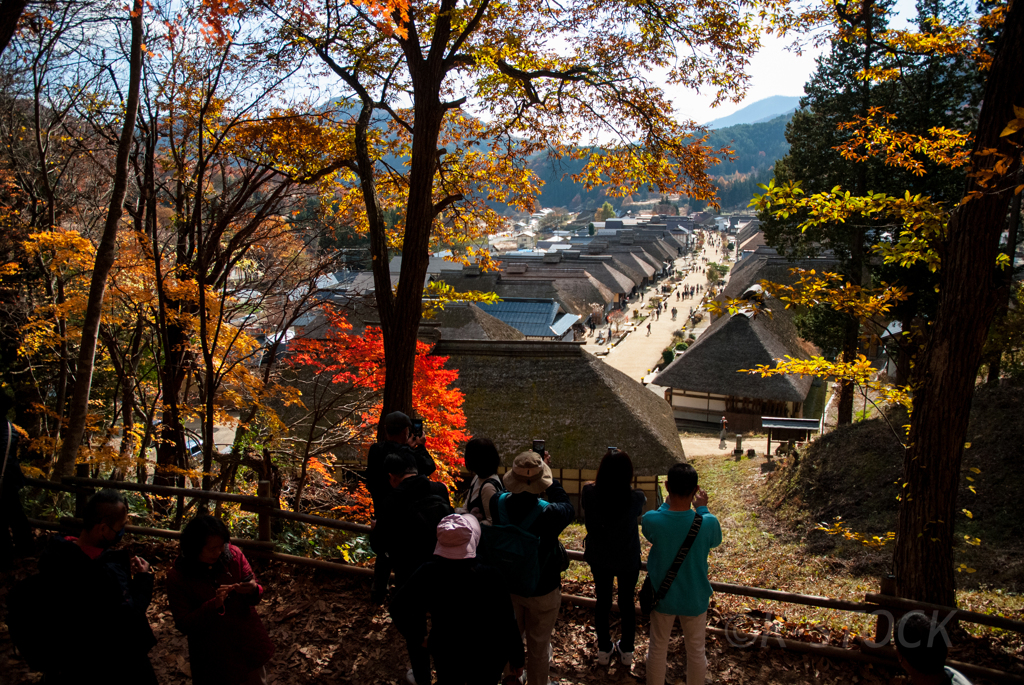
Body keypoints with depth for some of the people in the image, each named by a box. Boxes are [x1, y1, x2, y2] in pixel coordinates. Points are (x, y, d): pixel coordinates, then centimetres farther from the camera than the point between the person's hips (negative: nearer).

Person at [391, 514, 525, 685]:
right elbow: (506, 622, -18)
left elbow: (399, 609, -11)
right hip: (486, 661, -2)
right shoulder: (488, 576, -27)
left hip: (446, 656, 2)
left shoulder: (427, 573, -21)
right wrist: (517, 658, -4)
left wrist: (419, 636, 5)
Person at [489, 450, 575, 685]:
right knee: (538, 645, 19)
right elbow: (568, 509, -10)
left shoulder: (498, 503, -22)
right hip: (542, 591, -4)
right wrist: (548, 474, -7)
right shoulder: (549, 514, -34)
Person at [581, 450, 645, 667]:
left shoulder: (589, 493, -28)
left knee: (602, 602, 22)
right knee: (627, 603, 22)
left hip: (599, 559, 1)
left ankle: (604, 649, 40)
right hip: (628, 561, -1)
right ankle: (626, 650, 41)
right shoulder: (636, 499, -31)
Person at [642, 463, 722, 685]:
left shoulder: (651, 520, -25)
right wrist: (702, 508, 8)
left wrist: (668, 502, 6)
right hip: (695, 599, -1)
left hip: (662, 597, 1)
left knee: (657, 648, 21)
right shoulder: (707, 523, -27)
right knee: (696, 650, 21)